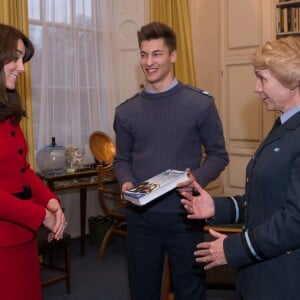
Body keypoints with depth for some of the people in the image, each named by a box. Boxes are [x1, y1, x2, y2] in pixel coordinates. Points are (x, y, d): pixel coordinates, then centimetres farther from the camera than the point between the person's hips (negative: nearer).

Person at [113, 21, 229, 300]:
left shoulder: (200, 103, -4)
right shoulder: (126, 111, 4)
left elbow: (218, 155, -1)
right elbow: (122, 159, 11)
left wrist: (196, 178, -19)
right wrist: (126, 182, -11)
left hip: (184, 215, -2)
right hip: (140, 216, 3)